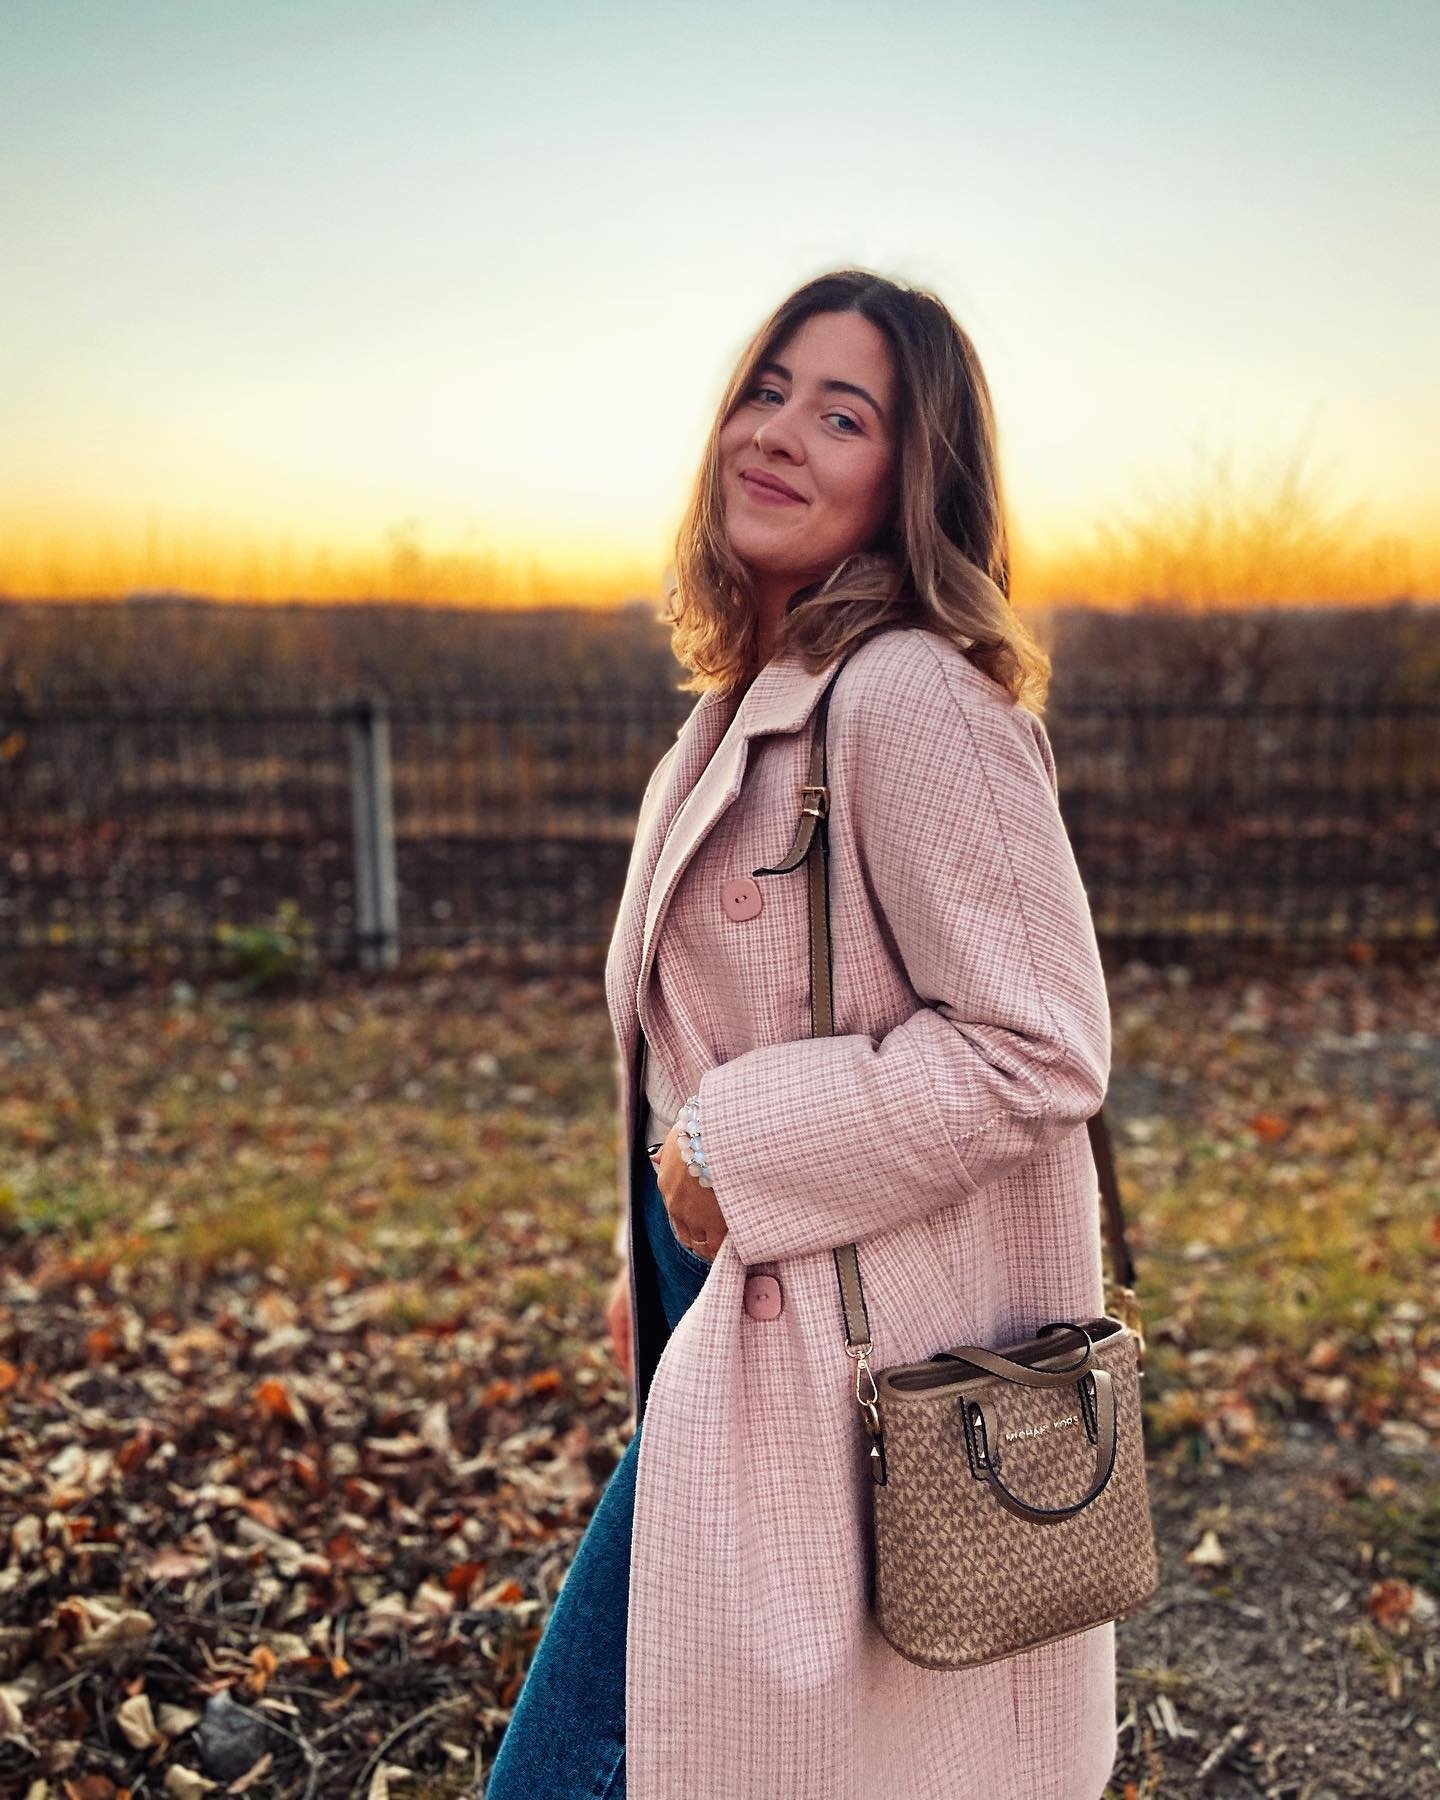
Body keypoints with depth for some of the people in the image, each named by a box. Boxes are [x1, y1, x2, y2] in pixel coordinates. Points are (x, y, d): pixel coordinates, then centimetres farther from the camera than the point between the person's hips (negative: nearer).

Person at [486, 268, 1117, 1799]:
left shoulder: (916, 699, -19)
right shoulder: (739, 708, 10)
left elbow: (1037, 1046, -22)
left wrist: (738, 1155, -16)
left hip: (868, 1371, -9)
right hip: (732, 1346, 9)